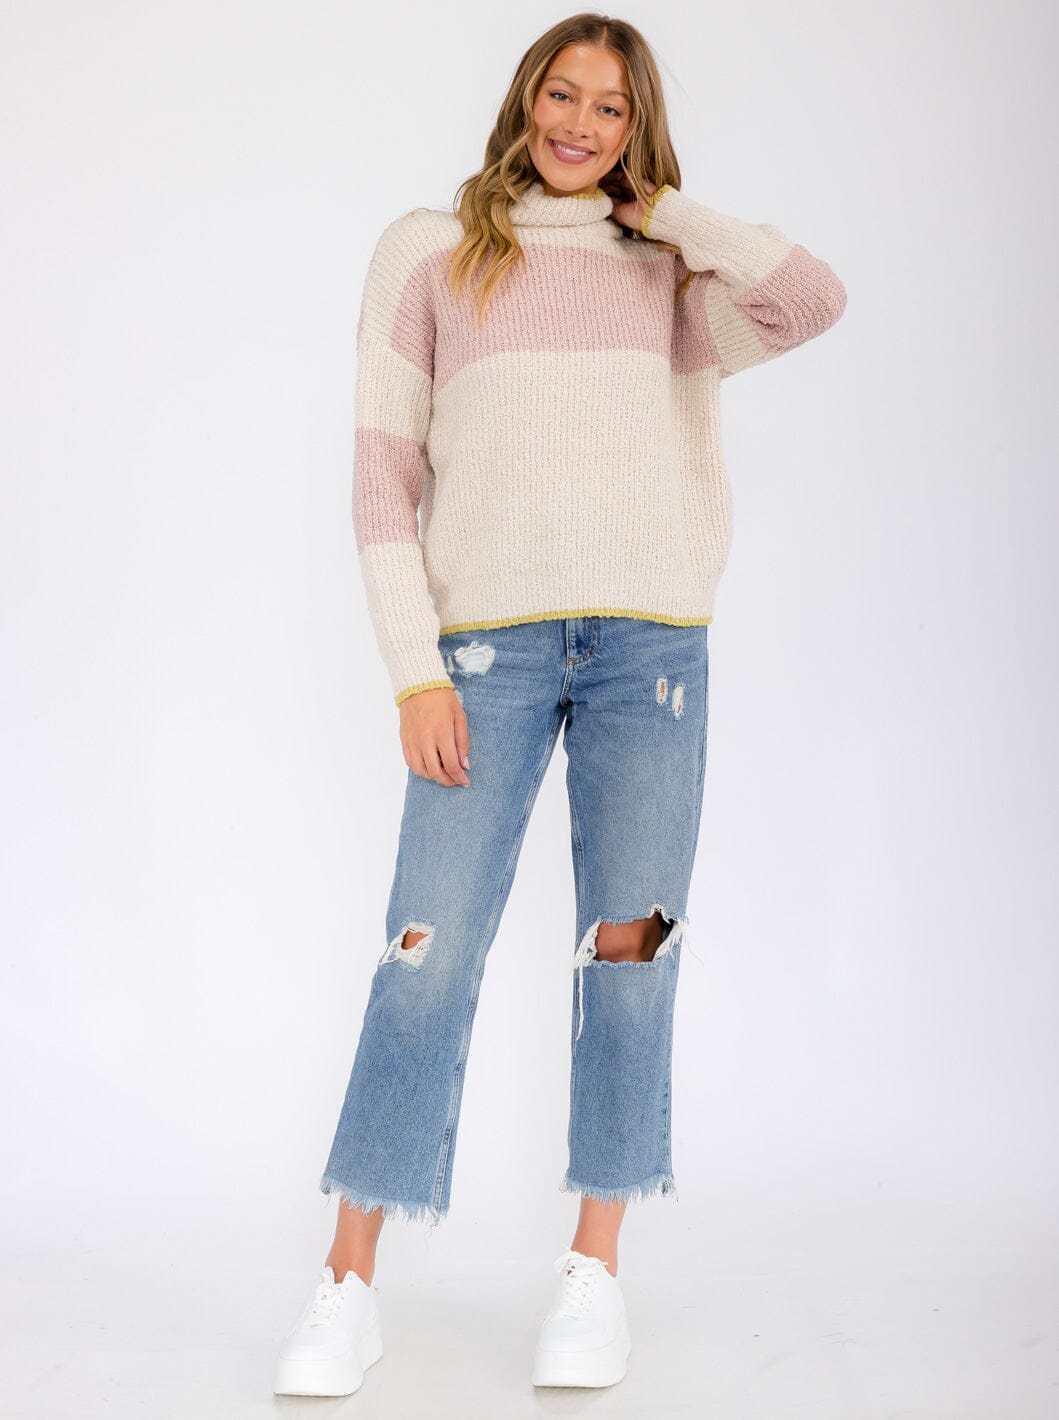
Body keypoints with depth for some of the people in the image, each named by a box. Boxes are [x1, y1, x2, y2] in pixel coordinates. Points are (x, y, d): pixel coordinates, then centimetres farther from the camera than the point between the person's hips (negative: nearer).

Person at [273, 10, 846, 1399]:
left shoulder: (668, 279, 16)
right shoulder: (426, 252, 10)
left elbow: (816, 300, -4)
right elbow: (386, 473, 4)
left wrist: (658, 203, 9)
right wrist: (415, 671, -6)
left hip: (653, 640, 2)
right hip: (488, 641, -2)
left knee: (630, 945, -1)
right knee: (432, 948, -8)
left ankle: (595, 1270, 12)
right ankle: (349, 1285, 3)